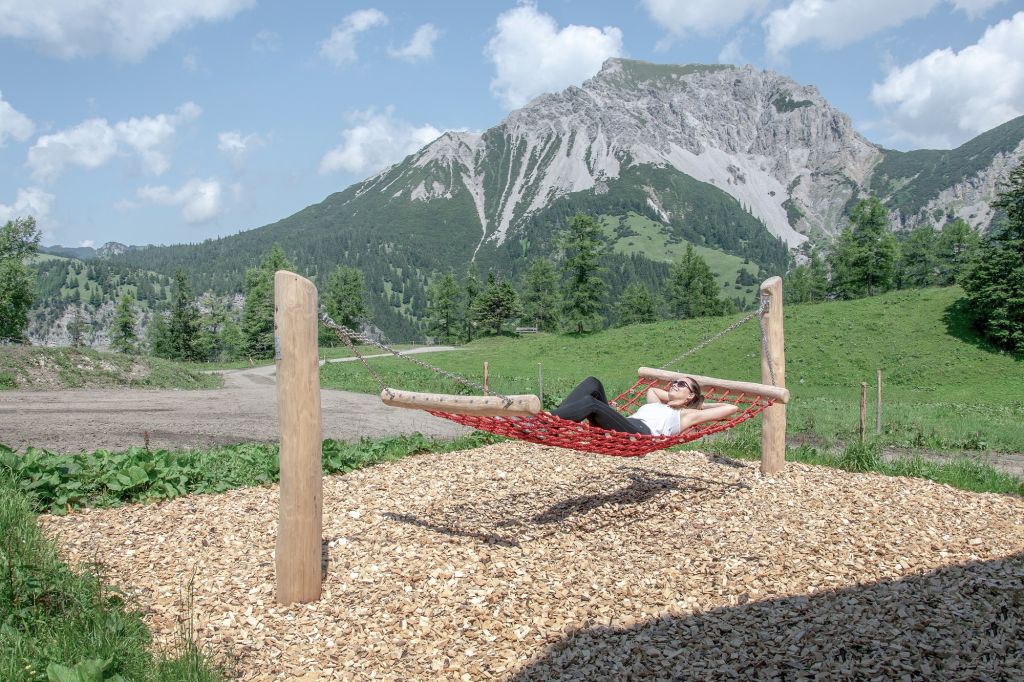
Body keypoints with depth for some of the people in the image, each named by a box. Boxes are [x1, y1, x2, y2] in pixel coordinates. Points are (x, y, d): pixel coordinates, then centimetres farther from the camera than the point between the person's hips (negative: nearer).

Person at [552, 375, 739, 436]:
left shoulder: (688, 414, 22)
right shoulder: (656, 403, 39)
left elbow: (732, 407, 18)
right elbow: (652, 389, 60)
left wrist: (701, 404, 30)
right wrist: (671, 398, 48)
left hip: (640, 434, -7)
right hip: (619, 430, 7)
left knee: (591, 403, -30)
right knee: (593, 383, -12)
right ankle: (555, 420, -31)